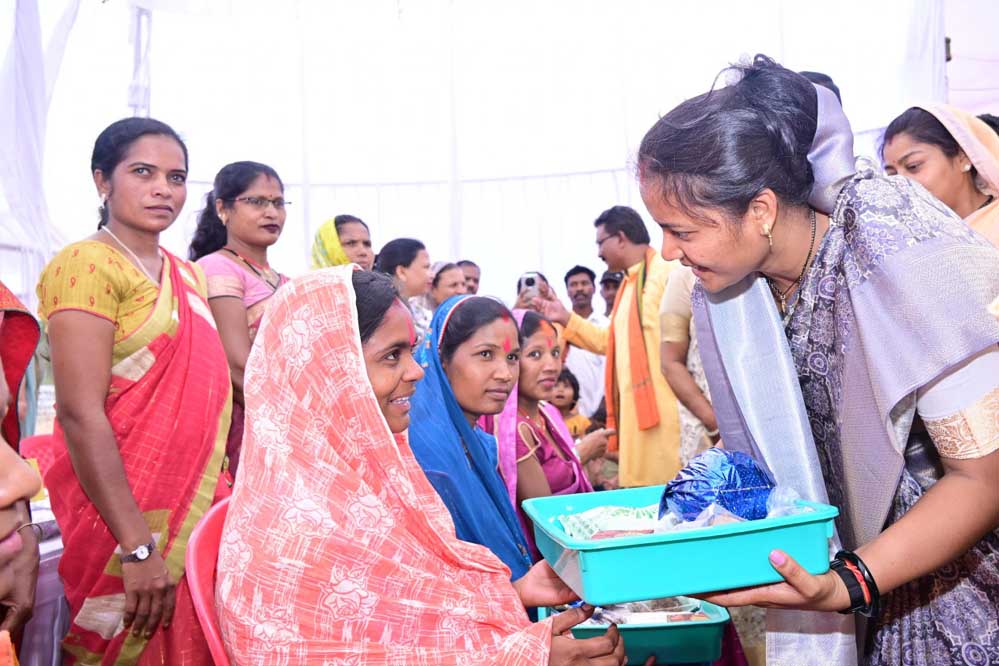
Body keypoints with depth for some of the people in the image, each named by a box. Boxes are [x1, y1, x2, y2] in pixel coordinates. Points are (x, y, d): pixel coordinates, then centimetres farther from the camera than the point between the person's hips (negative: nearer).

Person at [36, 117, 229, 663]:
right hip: (121, 516, -7)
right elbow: (80, 413, -18)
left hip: (197, 510, 7)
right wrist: (138, 546, -21)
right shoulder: (87, 265, -10)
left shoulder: (188, 275, 12)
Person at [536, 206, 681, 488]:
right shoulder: (629, 284, 19)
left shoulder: (668, 273, -10)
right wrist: (566, 319, 20)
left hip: (666, 407, -9)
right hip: (636, 409, 9)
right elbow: (611, 342, 26)